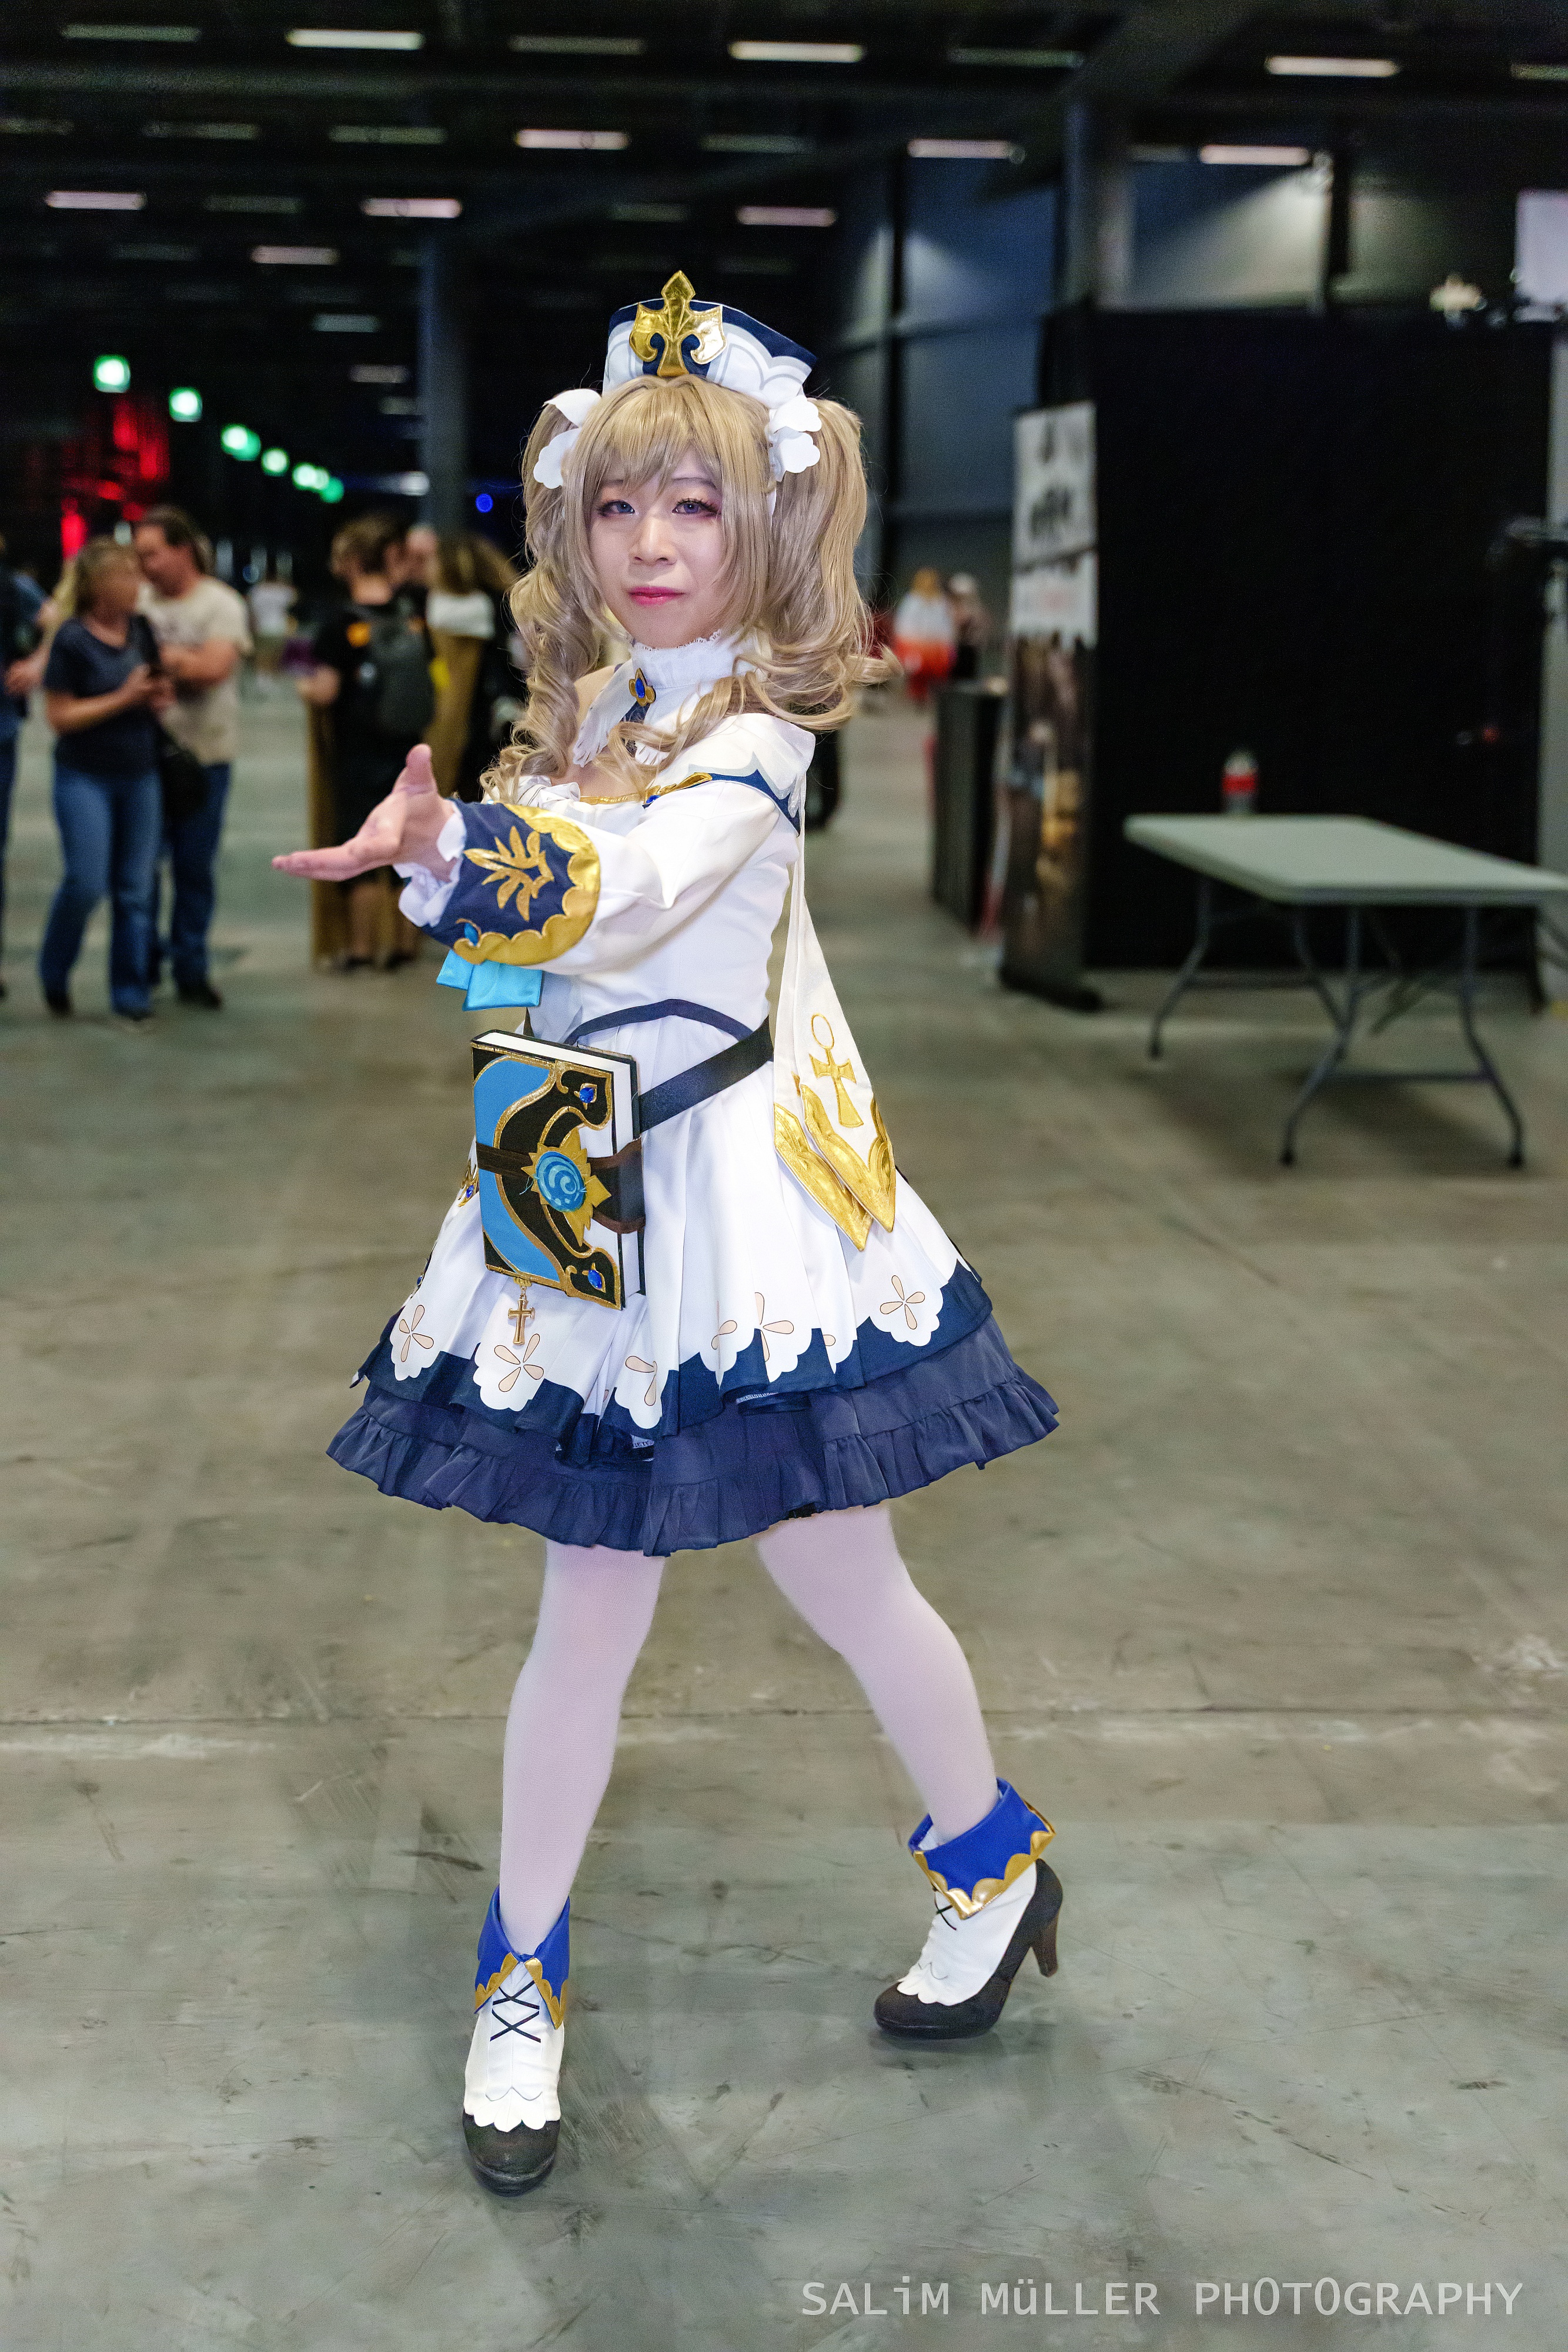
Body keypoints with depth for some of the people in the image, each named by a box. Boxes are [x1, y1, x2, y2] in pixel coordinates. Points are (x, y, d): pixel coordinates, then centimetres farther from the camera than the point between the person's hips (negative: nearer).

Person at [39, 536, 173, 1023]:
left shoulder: (142, 631, 5)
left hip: (140, 774, 5)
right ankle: (53, 973, 16)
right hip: (85, 777, -5)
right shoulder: (72, 639, -12)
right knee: (86, 882, -10)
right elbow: (59, 716, -12)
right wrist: (125, 698, -18)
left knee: (136, 888, 3)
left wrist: (160, 696, -3)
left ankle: (131, 994, 11)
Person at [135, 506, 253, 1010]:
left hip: (203, 757, -3)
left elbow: (214, 667, -18)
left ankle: (191, 972, 16)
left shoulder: (221, 604, -5)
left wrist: (153, 656, -14)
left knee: (195, 868, 5)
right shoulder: (141, 601, 7)